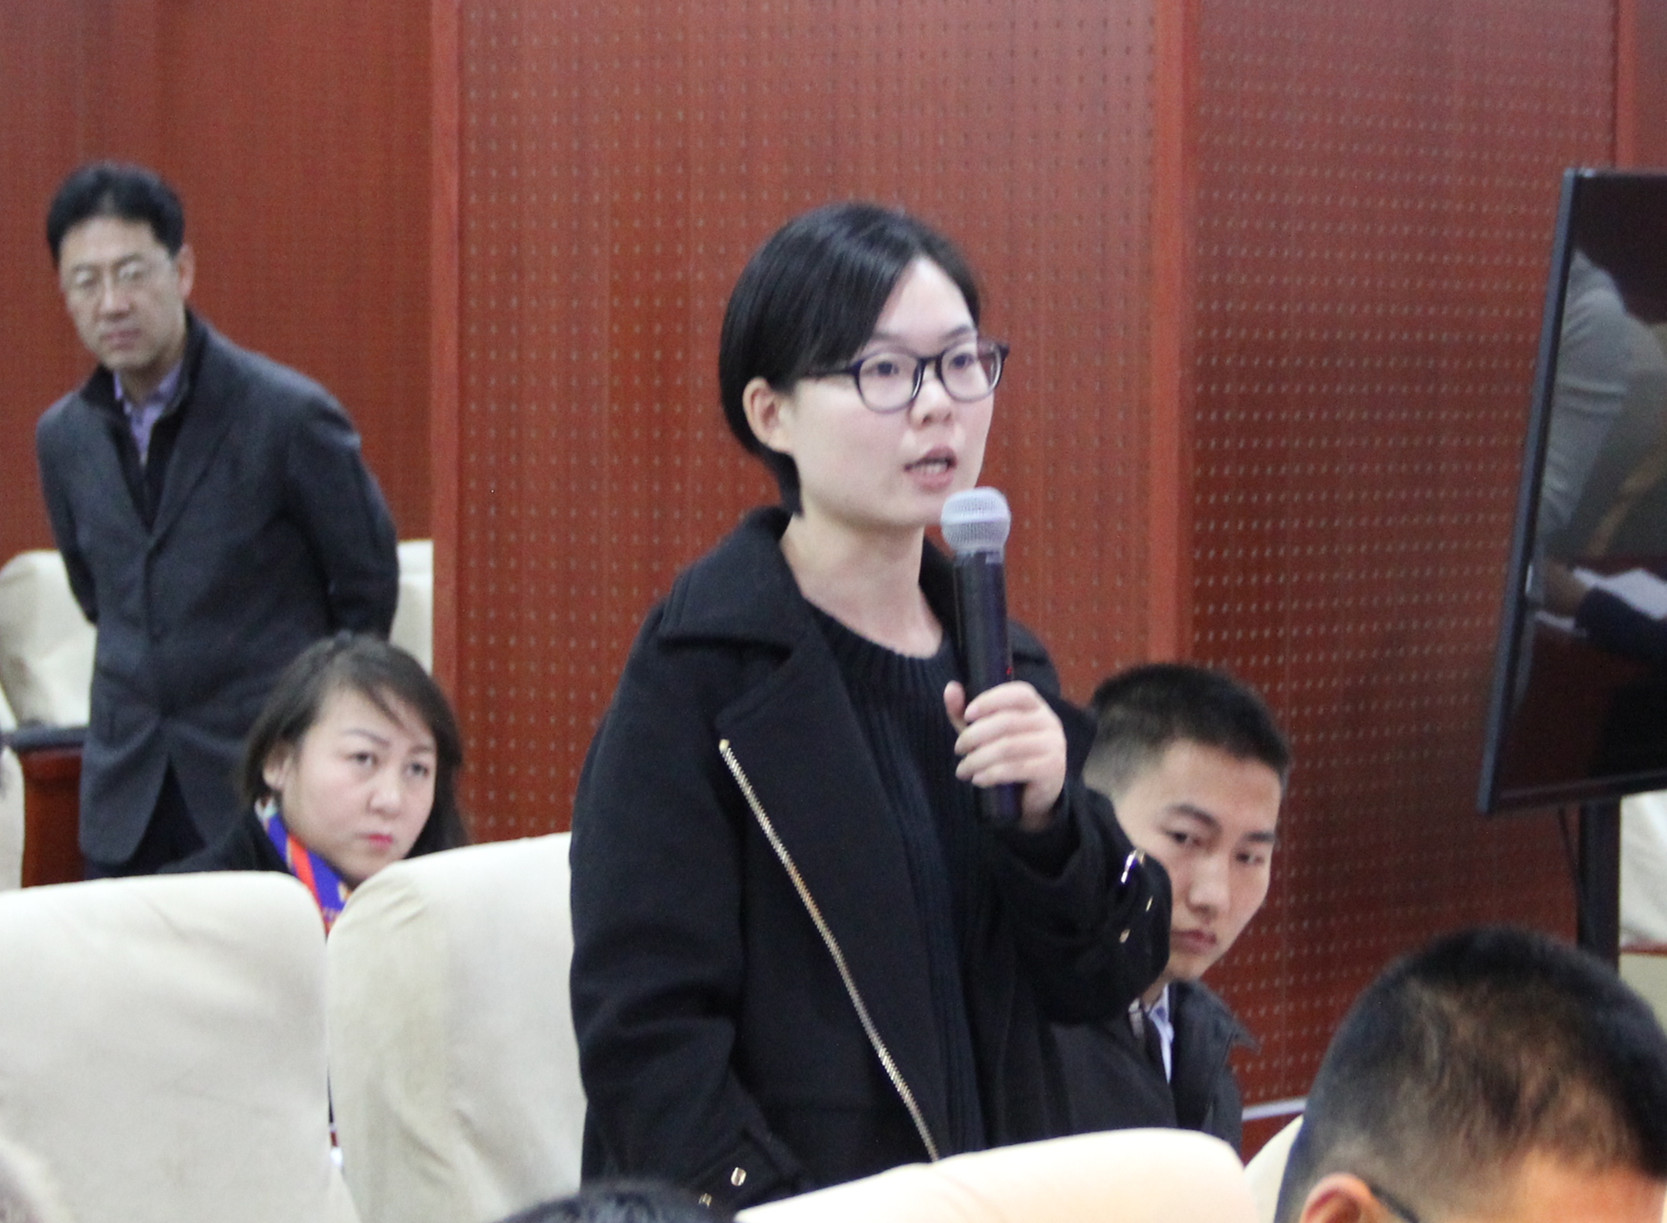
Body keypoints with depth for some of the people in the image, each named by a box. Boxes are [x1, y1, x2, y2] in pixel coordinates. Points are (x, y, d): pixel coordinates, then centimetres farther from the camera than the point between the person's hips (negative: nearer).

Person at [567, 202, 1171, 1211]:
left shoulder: (995, 655, 10)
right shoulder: (700, 668, -8)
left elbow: (1109, 978, 8)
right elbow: (647, 1035, -11)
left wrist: (1050, 817, -8)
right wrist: (767, 1202, -20)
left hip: (997, 1194, 6)